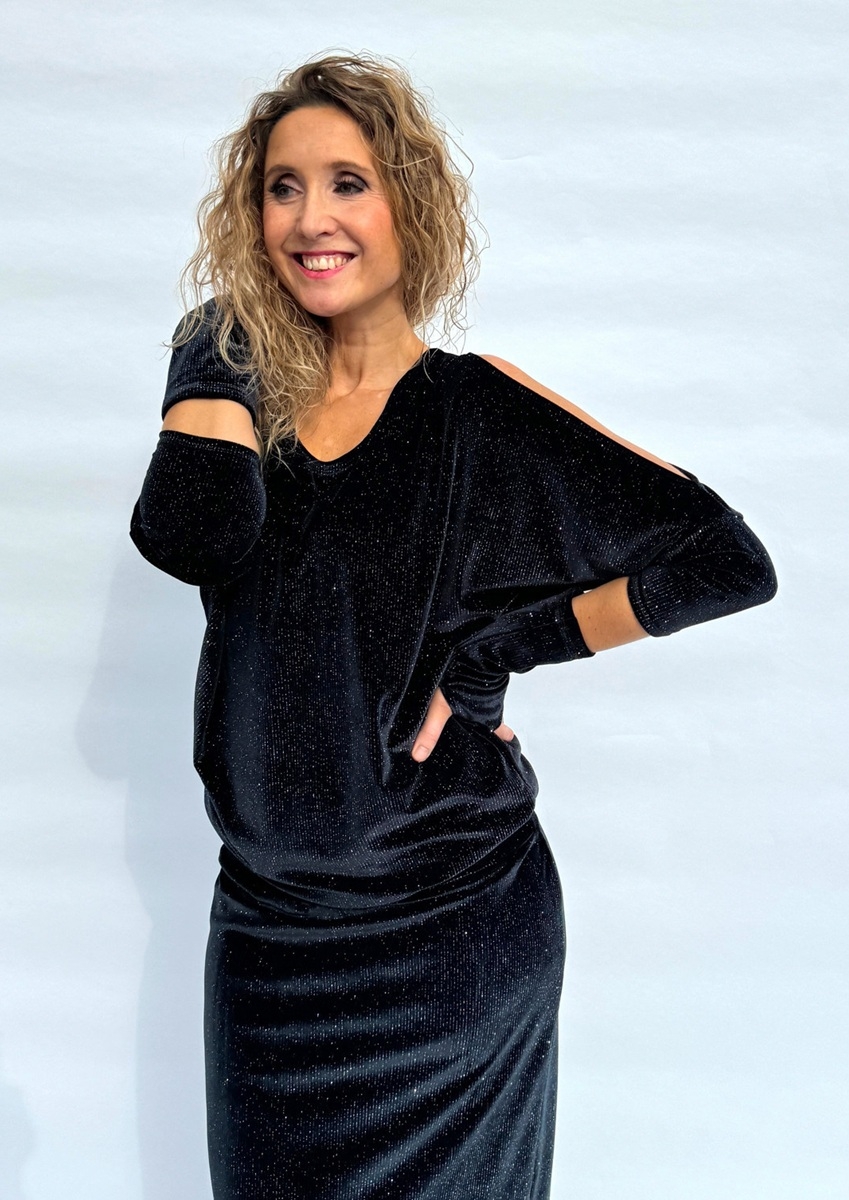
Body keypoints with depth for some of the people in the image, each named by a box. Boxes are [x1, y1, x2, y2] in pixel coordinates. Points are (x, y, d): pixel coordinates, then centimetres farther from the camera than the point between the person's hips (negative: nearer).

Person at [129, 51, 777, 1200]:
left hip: (450, 939, -3)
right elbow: (190, 538, -21)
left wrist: (489, 650, -16)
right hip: (268, 926, 4)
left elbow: (727, 555, -16)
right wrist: (225, 325, -11)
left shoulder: (479, 405, -9)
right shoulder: (248, 396, 1)